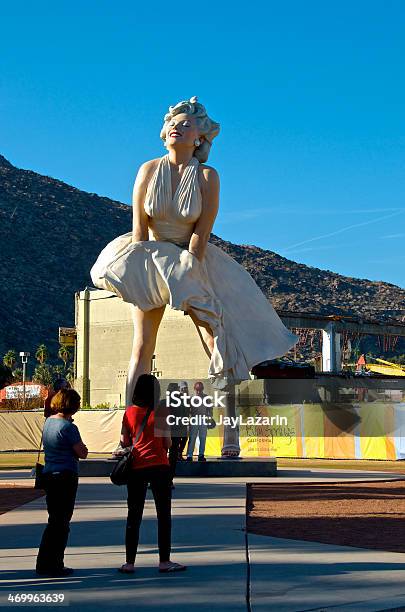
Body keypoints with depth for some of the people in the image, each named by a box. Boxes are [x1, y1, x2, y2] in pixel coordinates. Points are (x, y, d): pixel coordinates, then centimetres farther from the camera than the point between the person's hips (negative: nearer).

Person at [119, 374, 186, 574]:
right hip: (158, 466, -3)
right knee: (163, 515, 6)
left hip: (135, 467, 3)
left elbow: (124, 442, 4)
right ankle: (164, 561, 6)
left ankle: (129, 562, 10)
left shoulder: (129, 412, 0)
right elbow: (167, 443, -5)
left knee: (134, 515, 9)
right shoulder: (160, 412, -8)